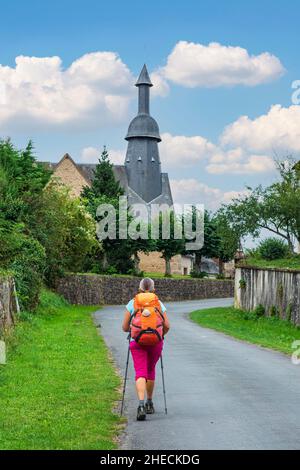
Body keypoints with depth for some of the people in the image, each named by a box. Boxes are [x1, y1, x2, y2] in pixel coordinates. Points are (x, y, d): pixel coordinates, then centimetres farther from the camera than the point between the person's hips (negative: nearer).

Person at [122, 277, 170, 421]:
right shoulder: (159, 304, 6)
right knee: (151, 371, 21)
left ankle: (141, 405, -25)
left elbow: (125, 327, 4)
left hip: (137, 342, -2)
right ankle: (149, 403, 32)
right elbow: (167, 326, 0)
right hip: (156, 342, 2)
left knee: (140, 374, -6)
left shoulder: (132, 303, 4)